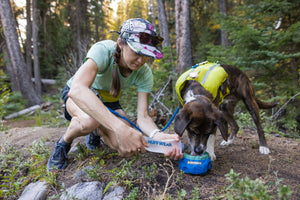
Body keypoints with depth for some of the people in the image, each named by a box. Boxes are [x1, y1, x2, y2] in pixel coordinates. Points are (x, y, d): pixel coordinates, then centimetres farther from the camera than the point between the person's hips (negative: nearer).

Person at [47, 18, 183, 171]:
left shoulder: (144, 74, -21)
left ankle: (96, 132, 15)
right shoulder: (103, 50, -34)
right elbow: (77, 89, -51)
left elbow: (143, 117, -22)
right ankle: (63, 144, -4)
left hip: (108, 101, 4)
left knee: (127, 150, -19)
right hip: (77, 95, -3)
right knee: (90, 119, -41)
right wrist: (120, 128, -60)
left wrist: (158, 136, -45)